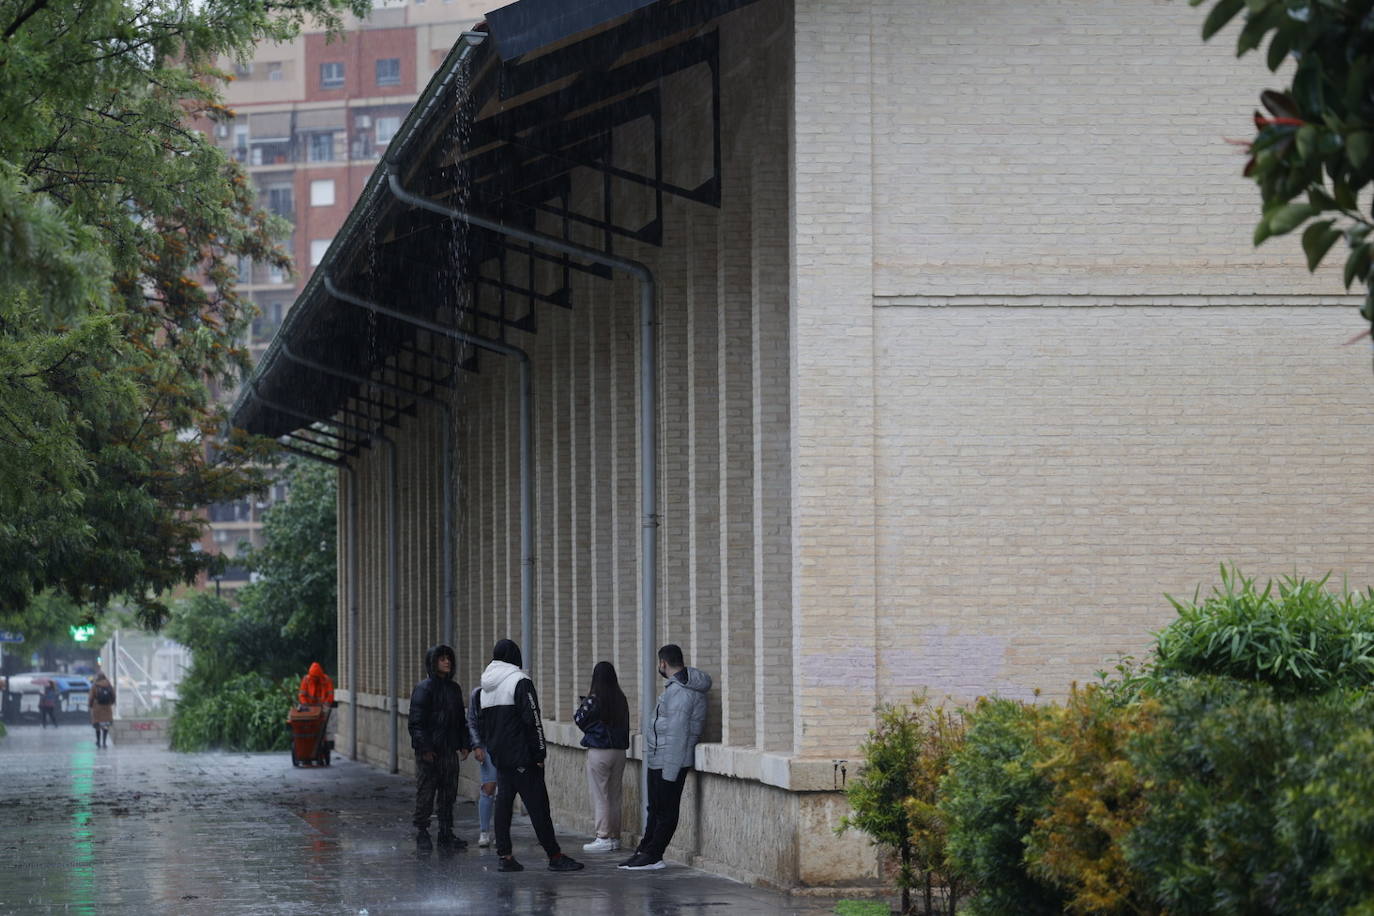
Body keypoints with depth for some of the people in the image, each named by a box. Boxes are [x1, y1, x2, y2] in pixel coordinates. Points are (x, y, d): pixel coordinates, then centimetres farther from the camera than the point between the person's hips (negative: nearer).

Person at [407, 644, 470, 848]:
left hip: (449, 750, 7)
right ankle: (421, 832, 6)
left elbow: (461, 720, 20)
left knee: (449, 793, 8)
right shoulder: (423, 689, -7)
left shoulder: (454, 688, 14)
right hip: (429, 752, -7)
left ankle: (446, 833, 14)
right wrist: (424, 747, -18)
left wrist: (464, 745, 11)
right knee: (425, 793, -2)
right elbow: (416, 722, -12)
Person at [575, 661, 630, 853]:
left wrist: (581, 704, 14)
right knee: (615, 796, 13)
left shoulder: (593, 700, -13)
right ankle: (614, 836, 17)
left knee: (600, 796, 0)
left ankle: (603, 837, -2)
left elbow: (580, 720, -3)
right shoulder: (621, 699, 2)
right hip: (619, 750, 6)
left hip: (599, 751, -6)